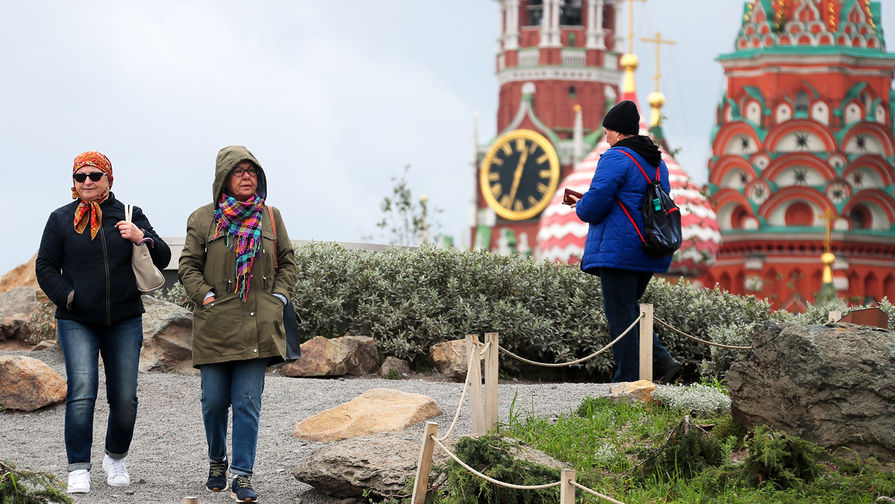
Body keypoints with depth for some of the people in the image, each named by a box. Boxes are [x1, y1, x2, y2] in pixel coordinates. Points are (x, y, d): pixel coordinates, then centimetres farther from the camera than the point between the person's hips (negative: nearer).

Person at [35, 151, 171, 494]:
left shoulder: (130, 216, 8)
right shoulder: (61, 219, 6)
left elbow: (163, 259, 5)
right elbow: (45, 267, 8)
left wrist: (141, 238, -15)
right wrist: (67, 295, -8)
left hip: (125, 322, 2)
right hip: (76, 322, -2)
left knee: (125, 398, 3)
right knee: (81, 392, -16)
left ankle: (116, 459, 27)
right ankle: (78, 469, -13)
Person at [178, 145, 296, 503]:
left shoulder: (270, 217, 9)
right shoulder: (203, 219, 3)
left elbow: (287, 262, 17)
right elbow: (188, 266, 5)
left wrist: (279, 298, 4)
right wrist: (206, 296, -8)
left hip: (257, 327, 1)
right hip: (215, 326, -1)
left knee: (248, 402, -5)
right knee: (215, 401, 4)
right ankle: (217, 463, 28)